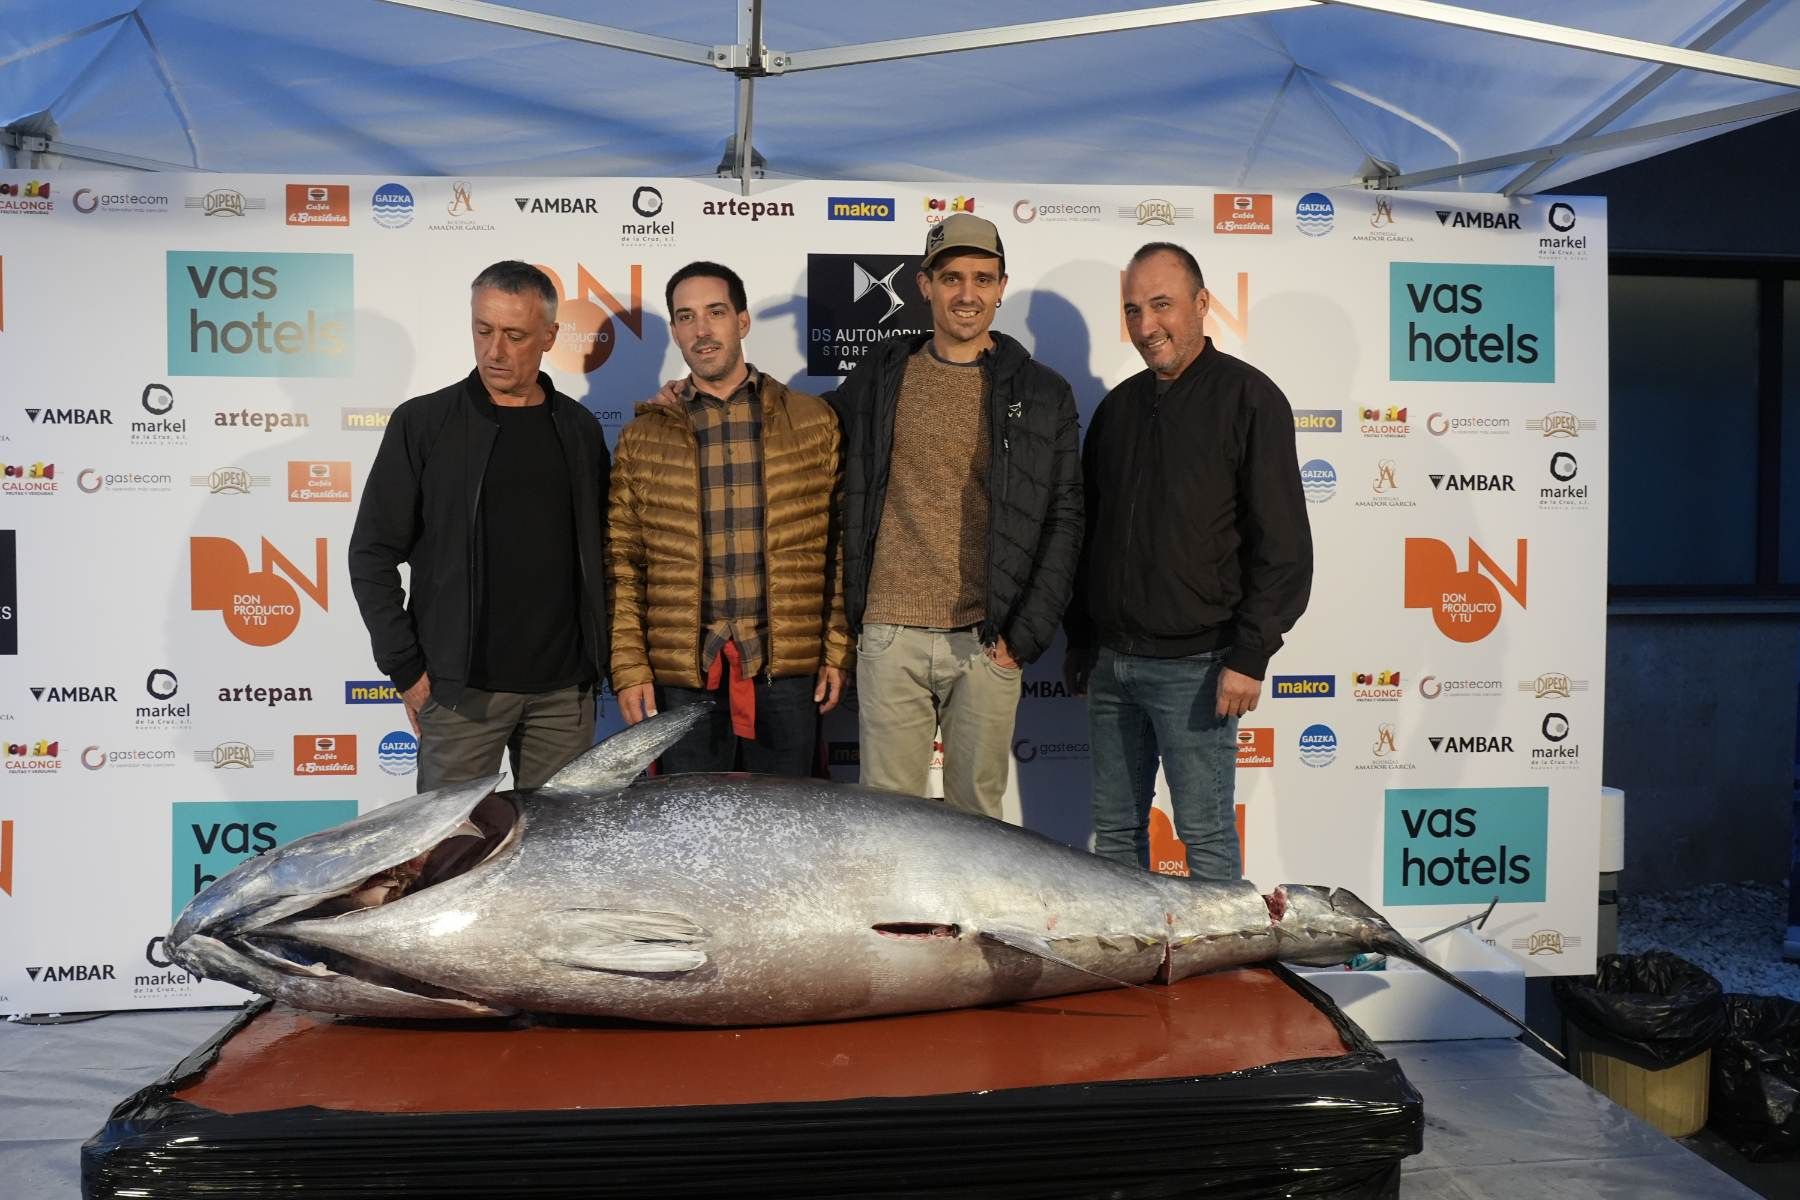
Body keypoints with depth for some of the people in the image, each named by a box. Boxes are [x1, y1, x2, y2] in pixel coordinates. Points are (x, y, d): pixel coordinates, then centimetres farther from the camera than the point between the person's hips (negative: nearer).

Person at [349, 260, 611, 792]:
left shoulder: (580, 428, 8)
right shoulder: (423, 423, -1)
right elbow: (373, 555, -1)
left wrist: (597, 658, 7)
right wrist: (406, 668, -6)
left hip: (564, 688, 3)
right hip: (461, 687, -3)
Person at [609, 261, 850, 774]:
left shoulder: (813, 421, 5)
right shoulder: (642, 437, 7)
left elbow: (838, 546, 5)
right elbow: (622, 563, 6)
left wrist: (838, 650, 0)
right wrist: (629, 667, -1)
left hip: (789, 667, 0)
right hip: (680, 673, 1)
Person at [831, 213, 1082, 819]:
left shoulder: (1043, 395, 3)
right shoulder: (880, 375, 6)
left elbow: (1063, 523, 1)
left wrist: (1026, 636, -6)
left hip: (988, 642, 0)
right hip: (891, 636, 1)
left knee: (978, 808, 9)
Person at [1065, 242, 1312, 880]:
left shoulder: (1249, 397, -6)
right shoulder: (1118, 406, 13)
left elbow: (1282, 544, -10)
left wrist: (1249, 657, -15)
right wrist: (1079, 641, 16)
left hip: (1192, 666, -6)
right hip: (1110, 661, 6)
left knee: (1205, 832, 2)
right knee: (1115, 827, 14)